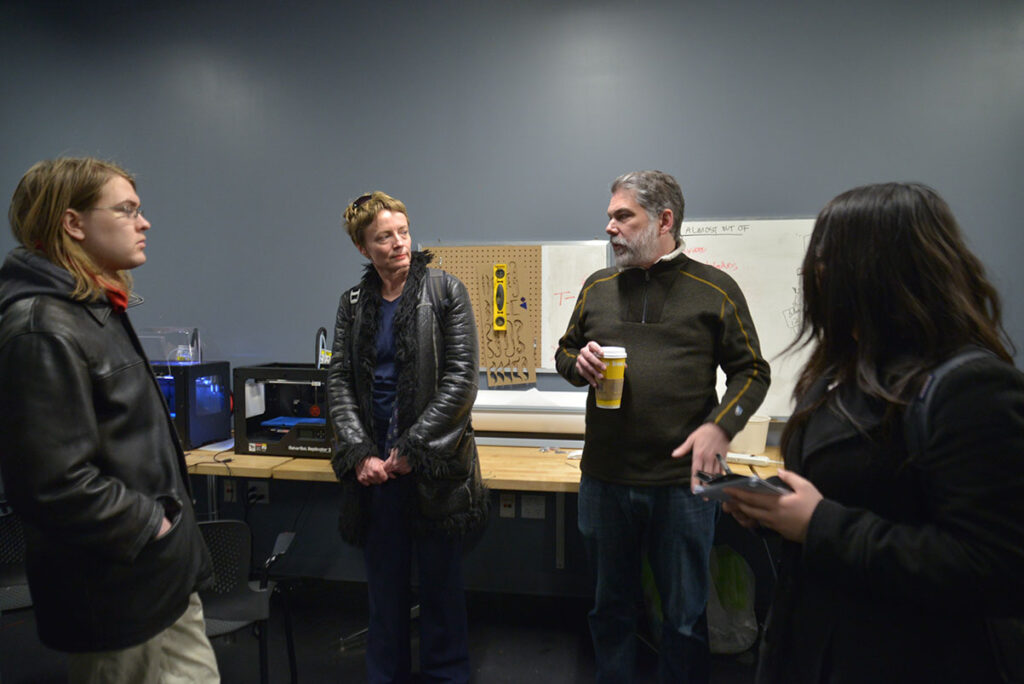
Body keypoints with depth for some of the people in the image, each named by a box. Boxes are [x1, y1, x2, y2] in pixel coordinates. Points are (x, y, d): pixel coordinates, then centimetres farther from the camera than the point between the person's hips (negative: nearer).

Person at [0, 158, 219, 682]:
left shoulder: (100, 311, 10)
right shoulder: (44, 329, -21)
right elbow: (56, 483, -27)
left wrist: (172, 521, 11)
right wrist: (152, 525, -15)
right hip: (117, 597, -9)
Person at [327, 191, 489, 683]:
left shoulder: (446, 291, -3)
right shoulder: (354, 303, 8)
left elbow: (462, 377, -9)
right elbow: (339, 382, 5)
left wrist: (411, 448, -12)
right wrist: (360, 453, -8)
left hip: (433, 466, -3)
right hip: (374, 469, 3)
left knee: (441, 582, 10)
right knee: (384, 583, 13)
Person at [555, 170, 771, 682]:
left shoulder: (715, 289, -1)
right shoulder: (597, 287, 9)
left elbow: (751, 371, 2)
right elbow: (564, 353, 17)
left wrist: (720, 425, -15)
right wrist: (579, 363, -6)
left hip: (682, 478, -3)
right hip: (603, 477, 3)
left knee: (686, 618, 13)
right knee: (610, 608, 19)